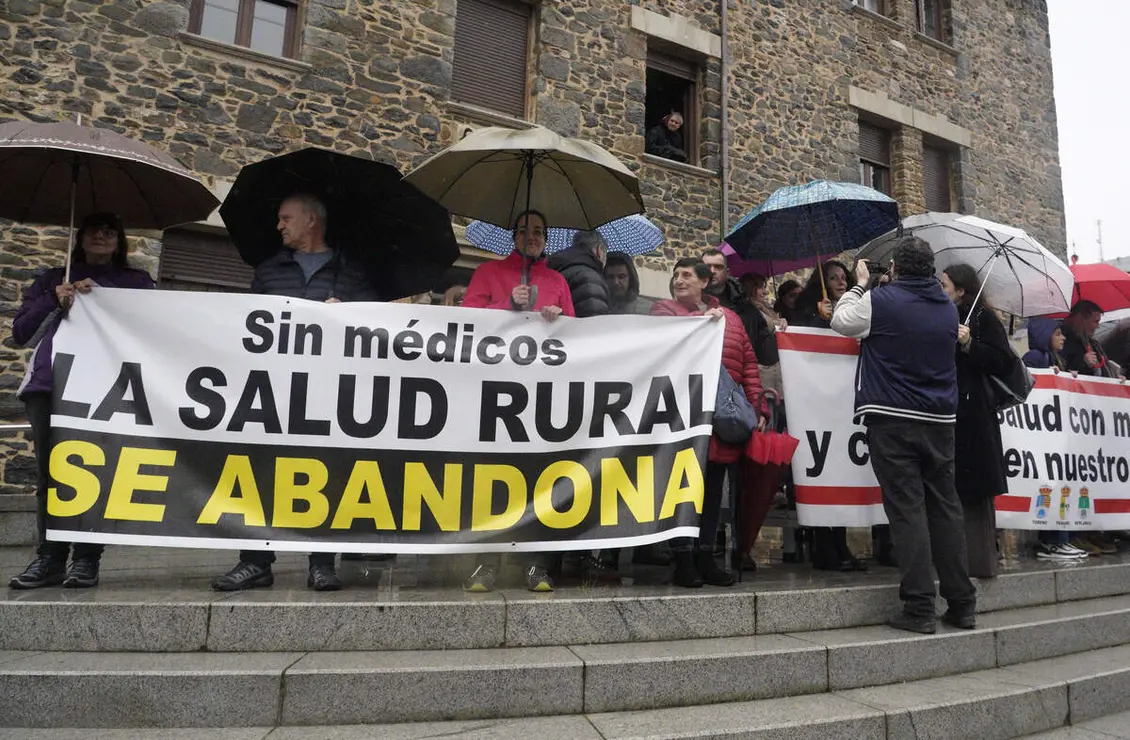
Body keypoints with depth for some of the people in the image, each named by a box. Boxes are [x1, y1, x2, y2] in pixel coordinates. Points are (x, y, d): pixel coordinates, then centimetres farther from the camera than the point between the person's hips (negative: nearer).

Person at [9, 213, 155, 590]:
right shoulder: (52, 279, 24)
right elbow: (20, 332, 15)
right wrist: (54, 299, 0)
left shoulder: (137, 282, 20)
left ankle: (86, 559, -7)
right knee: (50, 472, -2)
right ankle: (49, 558, 3)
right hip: (49, 385, 2)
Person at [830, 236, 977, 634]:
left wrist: (860, 285, 22)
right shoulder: (947, 307, 11)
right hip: (940, 421, 6)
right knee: (945, 508, 10)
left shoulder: (879, 301, -7)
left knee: (907, 510, -5)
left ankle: (920, 608, -3)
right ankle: (962, 604, 17)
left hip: (893, 421, -5)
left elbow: (841, 321, 8)